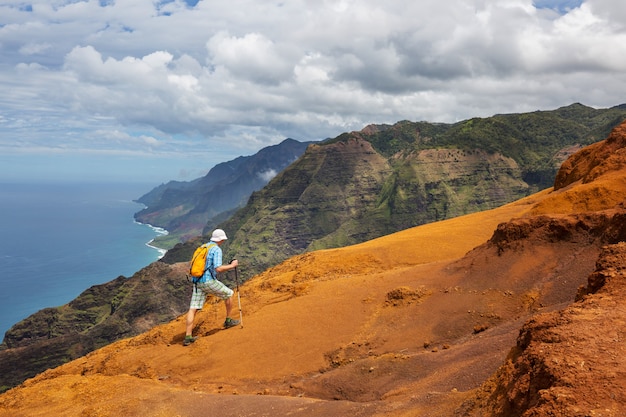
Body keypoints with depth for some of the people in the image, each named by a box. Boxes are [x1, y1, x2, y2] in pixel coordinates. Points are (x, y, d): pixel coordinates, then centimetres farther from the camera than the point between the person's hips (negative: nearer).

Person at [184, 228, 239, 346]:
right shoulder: (217, 249, -7)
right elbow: (218, 268, -18)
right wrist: (232, 266, -4)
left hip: (197, 282, 7)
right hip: (209, 281, -7)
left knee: (193, 309, 2)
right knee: (228, 294, 15)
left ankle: (188, 337, -2)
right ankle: (228, 320, 26)